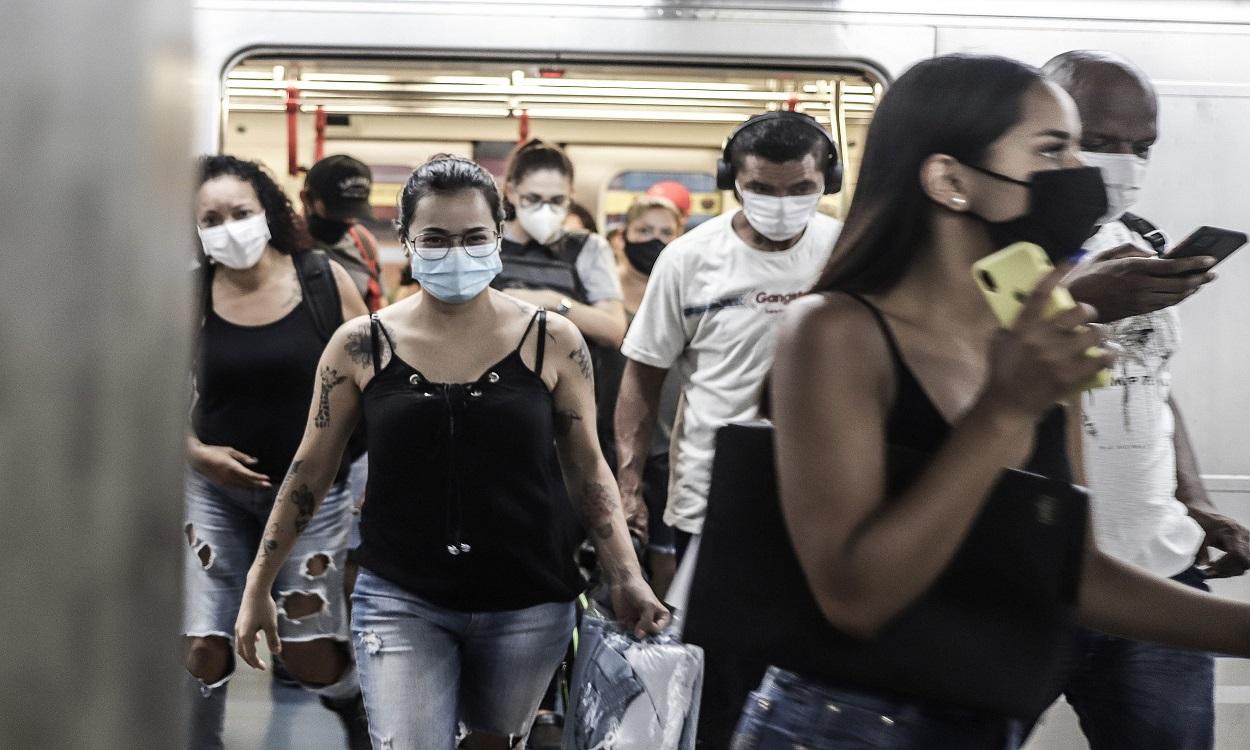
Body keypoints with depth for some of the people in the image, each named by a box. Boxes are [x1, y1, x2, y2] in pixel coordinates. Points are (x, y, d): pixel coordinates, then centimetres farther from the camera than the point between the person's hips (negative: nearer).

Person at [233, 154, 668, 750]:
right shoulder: (361, 345, -3)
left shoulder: (553, 341, -4)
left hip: (528, 602, 1)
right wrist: (259, 586, 7)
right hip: (401, 599, -1)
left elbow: (586, 469, 4)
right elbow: (310, 472, 5)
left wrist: (627, 579, -5)